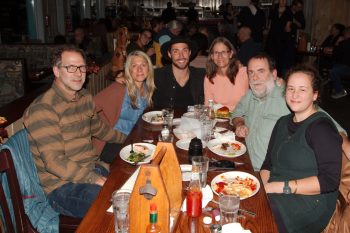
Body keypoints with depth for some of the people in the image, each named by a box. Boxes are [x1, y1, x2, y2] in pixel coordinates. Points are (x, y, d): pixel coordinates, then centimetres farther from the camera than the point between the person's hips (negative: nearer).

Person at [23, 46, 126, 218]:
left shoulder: (85, 97, 8)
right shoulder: (42, 109, -17)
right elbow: (54, 162, -22)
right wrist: (95, 180, -27)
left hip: (93, 168, 8)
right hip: (62, 185, -8)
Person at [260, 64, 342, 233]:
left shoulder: (321, 127, -9)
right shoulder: (283, 122, 15)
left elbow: (330, 180, -17)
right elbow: (268, 164, 14)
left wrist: (279, 186, -19)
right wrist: (261, 184, -8)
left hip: (308, 205, -6)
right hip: (273, 196, 6)